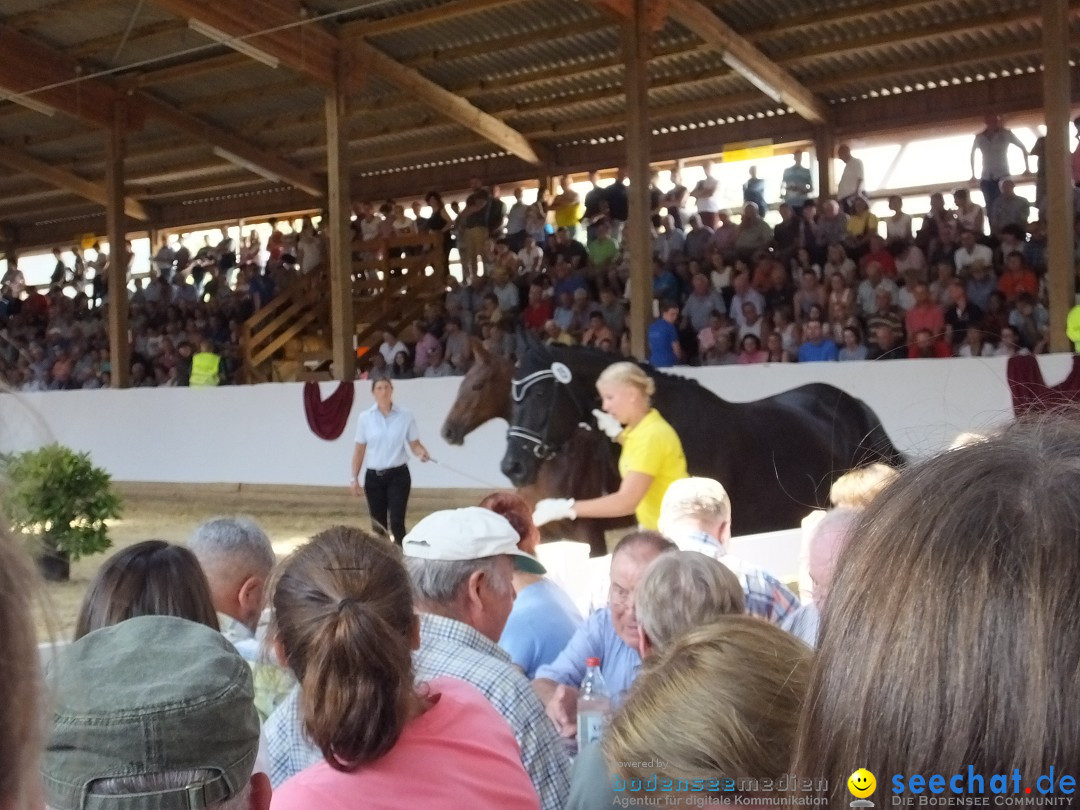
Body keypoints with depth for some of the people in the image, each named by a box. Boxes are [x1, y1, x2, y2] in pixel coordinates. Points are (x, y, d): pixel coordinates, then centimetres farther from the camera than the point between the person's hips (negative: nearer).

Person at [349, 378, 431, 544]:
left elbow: (415, 445, 0)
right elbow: (359, 450, 6)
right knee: (378, 523, 11)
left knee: (397, 522, -11)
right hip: (373, 477, 2)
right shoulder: (365, 417, 1)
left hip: (398, 475, -2)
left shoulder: (405, 416, -3)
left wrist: (422, 452, -24)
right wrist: (354, 478, 3)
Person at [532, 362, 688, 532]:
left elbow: (626, 502, -30)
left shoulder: (651, 435, -24)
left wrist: (566, 508, -31)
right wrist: (616, 433, 8)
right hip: (655, 527, 9)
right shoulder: (639, 427, 4)